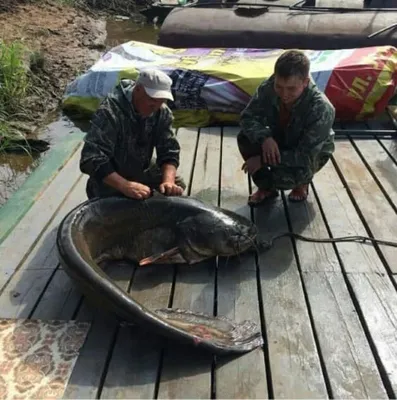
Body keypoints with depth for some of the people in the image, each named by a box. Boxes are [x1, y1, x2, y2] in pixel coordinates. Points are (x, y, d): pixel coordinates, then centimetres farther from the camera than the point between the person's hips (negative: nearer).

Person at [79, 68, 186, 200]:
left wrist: (168, 181, -37)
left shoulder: (162, 112, -16)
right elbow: (92, 159, -40)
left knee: (177, 185, 4)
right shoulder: (109, 112, -34)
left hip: (141, 170, 5)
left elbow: (169, 150, -16)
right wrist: (125, 186, -53)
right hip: (110, 178, -5)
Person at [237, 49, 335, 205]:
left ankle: (301, 182, 7)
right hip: (278, 142, 5)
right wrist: (264, 138, -40)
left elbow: (305, 156, -36)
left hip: (311, 155, -4)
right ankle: (266, 187, 1)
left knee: (284, 177, -35)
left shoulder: (321, 109, -37)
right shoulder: (268, 88, -25)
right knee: (245, 138, -23)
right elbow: (247, 118, -18)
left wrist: (263, 160, -38)